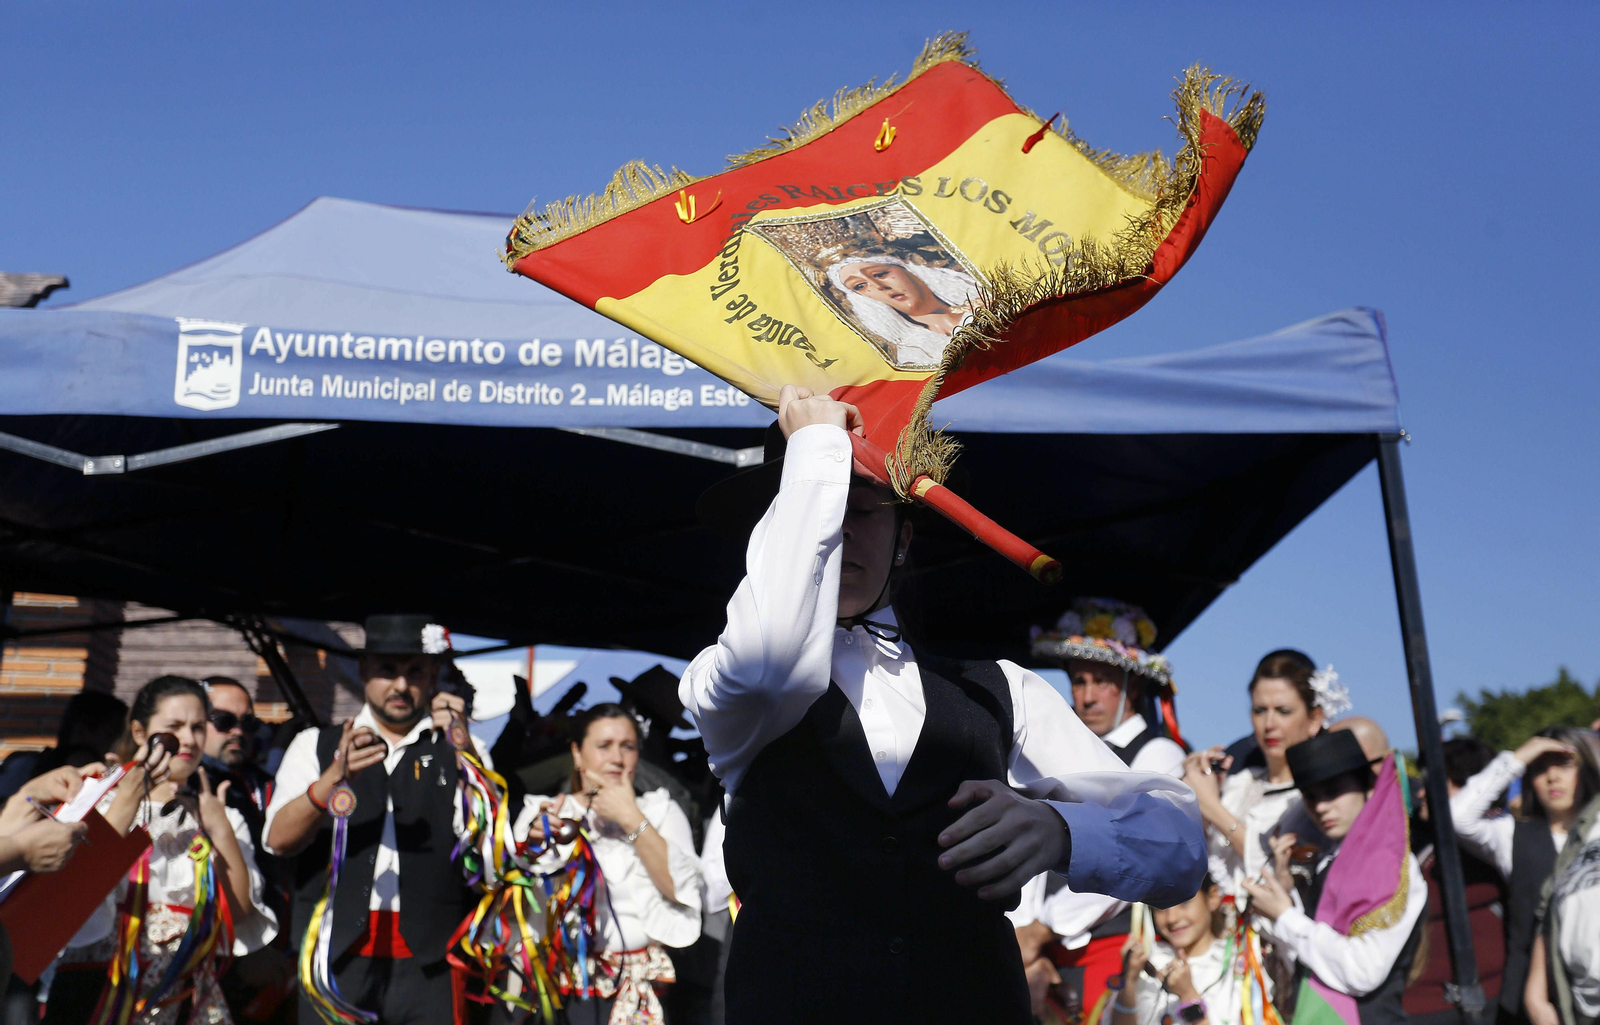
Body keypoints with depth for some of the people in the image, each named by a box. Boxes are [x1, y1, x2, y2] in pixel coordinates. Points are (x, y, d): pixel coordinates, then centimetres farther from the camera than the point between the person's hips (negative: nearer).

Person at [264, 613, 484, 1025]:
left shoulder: (460, 751, 10)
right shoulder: (315, 745, 12)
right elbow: (279, 839, -3)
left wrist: (462, 746, -19)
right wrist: (335, 777, -21)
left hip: (430, 962, 0)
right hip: (336, 954, 1)